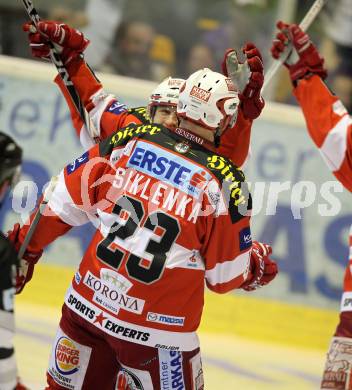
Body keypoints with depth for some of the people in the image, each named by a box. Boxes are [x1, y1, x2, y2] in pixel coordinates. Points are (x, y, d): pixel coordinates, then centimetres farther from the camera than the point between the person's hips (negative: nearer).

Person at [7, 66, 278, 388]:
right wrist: (259, 262, 18)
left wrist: (25, 245, 20)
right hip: (155, 327, -4)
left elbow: (67, 200, 6)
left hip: (87, 303, 4)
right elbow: (225, 276, -3)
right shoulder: (225, 183, -11)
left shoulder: (130, 140, -2)